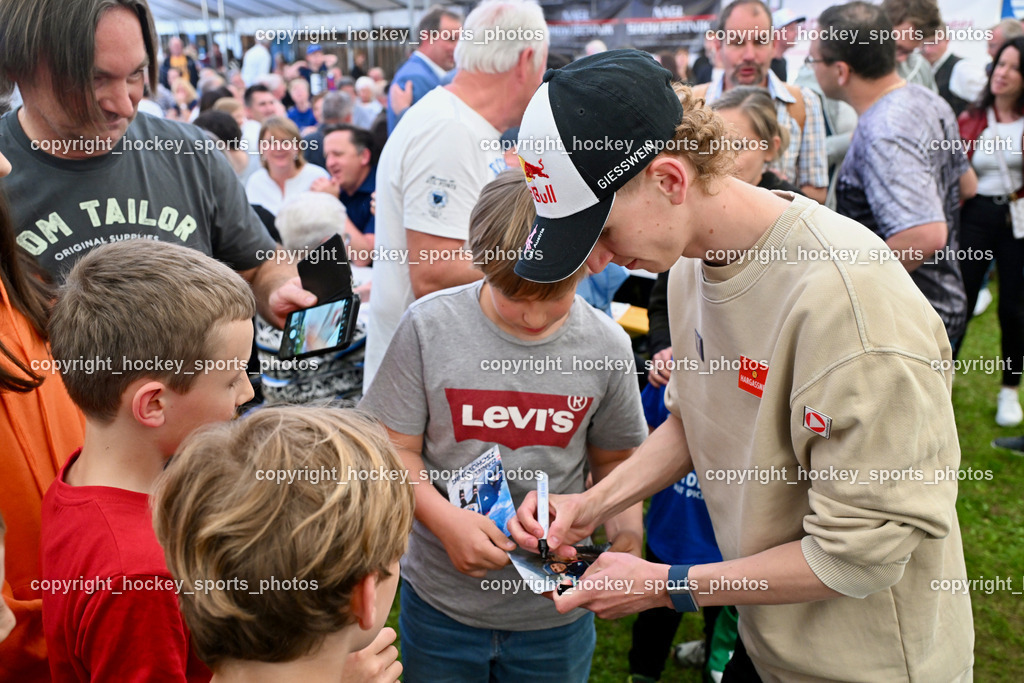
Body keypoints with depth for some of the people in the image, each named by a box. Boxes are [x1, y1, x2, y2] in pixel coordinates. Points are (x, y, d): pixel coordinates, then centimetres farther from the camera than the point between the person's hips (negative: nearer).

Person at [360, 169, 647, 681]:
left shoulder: (606, 346, -8)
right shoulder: (429, 327, -12)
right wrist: (444, 519, -22)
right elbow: (394, 448, -6)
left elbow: (614, 460, 5)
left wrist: (626, 529, -14)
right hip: (442, 601, -1)